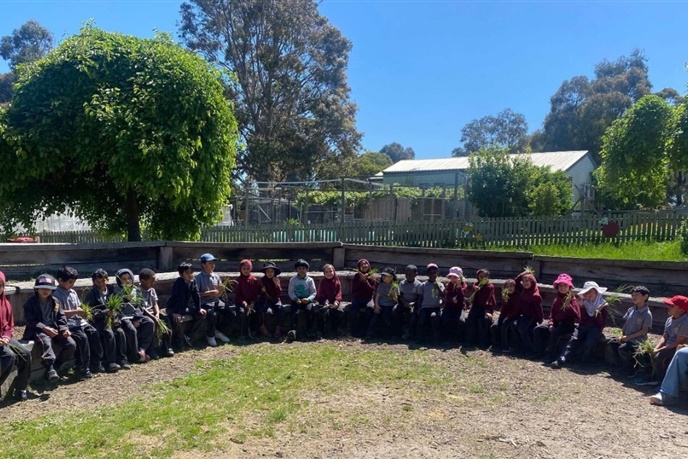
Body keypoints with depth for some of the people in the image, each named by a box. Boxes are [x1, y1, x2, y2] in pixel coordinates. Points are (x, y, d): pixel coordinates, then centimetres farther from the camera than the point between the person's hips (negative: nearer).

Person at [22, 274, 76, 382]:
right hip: (38, 330, -5)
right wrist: (45, 328, -21)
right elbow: (30, 320, -9)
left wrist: (64, 329, -8)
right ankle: (50, 370, -47)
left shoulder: (55, 302, 14)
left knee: (71, 344, -16)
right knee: (46, 342, -39)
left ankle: (55, 367, -7)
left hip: (54, 329, 5)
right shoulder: (30, 302, -1)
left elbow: (61, 317, 11)